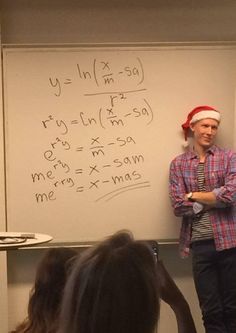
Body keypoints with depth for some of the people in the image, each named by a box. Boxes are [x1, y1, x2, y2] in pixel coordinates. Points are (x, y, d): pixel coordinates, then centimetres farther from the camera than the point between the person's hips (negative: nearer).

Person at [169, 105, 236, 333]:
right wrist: (214, 199, -8)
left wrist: (194, 196, -4)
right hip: (199, 243, 1)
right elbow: (178, 206, -4)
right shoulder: (178, 164, 7)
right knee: (211, 311, 4)